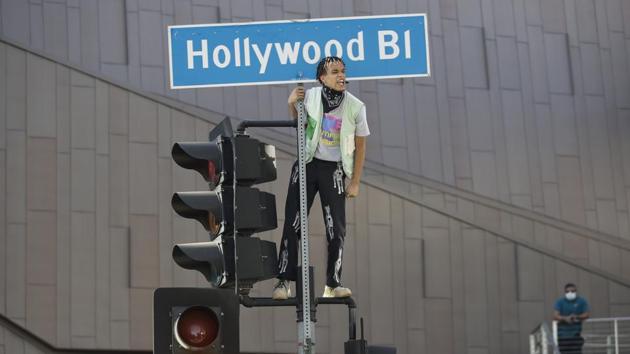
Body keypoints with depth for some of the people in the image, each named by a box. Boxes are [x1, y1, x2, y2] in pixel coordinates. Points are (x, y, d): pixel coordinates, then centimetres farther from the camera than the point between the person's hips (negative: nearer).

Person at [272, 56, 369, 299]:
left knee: (336, 229, -2)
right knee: (292, 224, -4)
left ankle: (333, 284, 7)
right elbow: (297, 122, 14)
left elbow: (360, 146, 2)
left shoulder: (355, 106, -6)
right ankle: (284, 281, 0)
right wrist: (292, 104, -7)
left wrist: (355, 182, 0)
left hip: (334, 170, 0)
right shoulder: (310, 97, -6)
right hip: (306, 165, 0)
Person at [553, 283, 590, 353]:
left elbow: (586, 315, 0)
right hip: (563, 334, 0)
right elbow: (555, 316, -8)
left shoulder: (582, 301, 3)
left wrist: (577, 317, -20)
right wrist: (565, 318, -27)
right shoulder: (560, 302, 0)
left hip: (576, 333, 0)